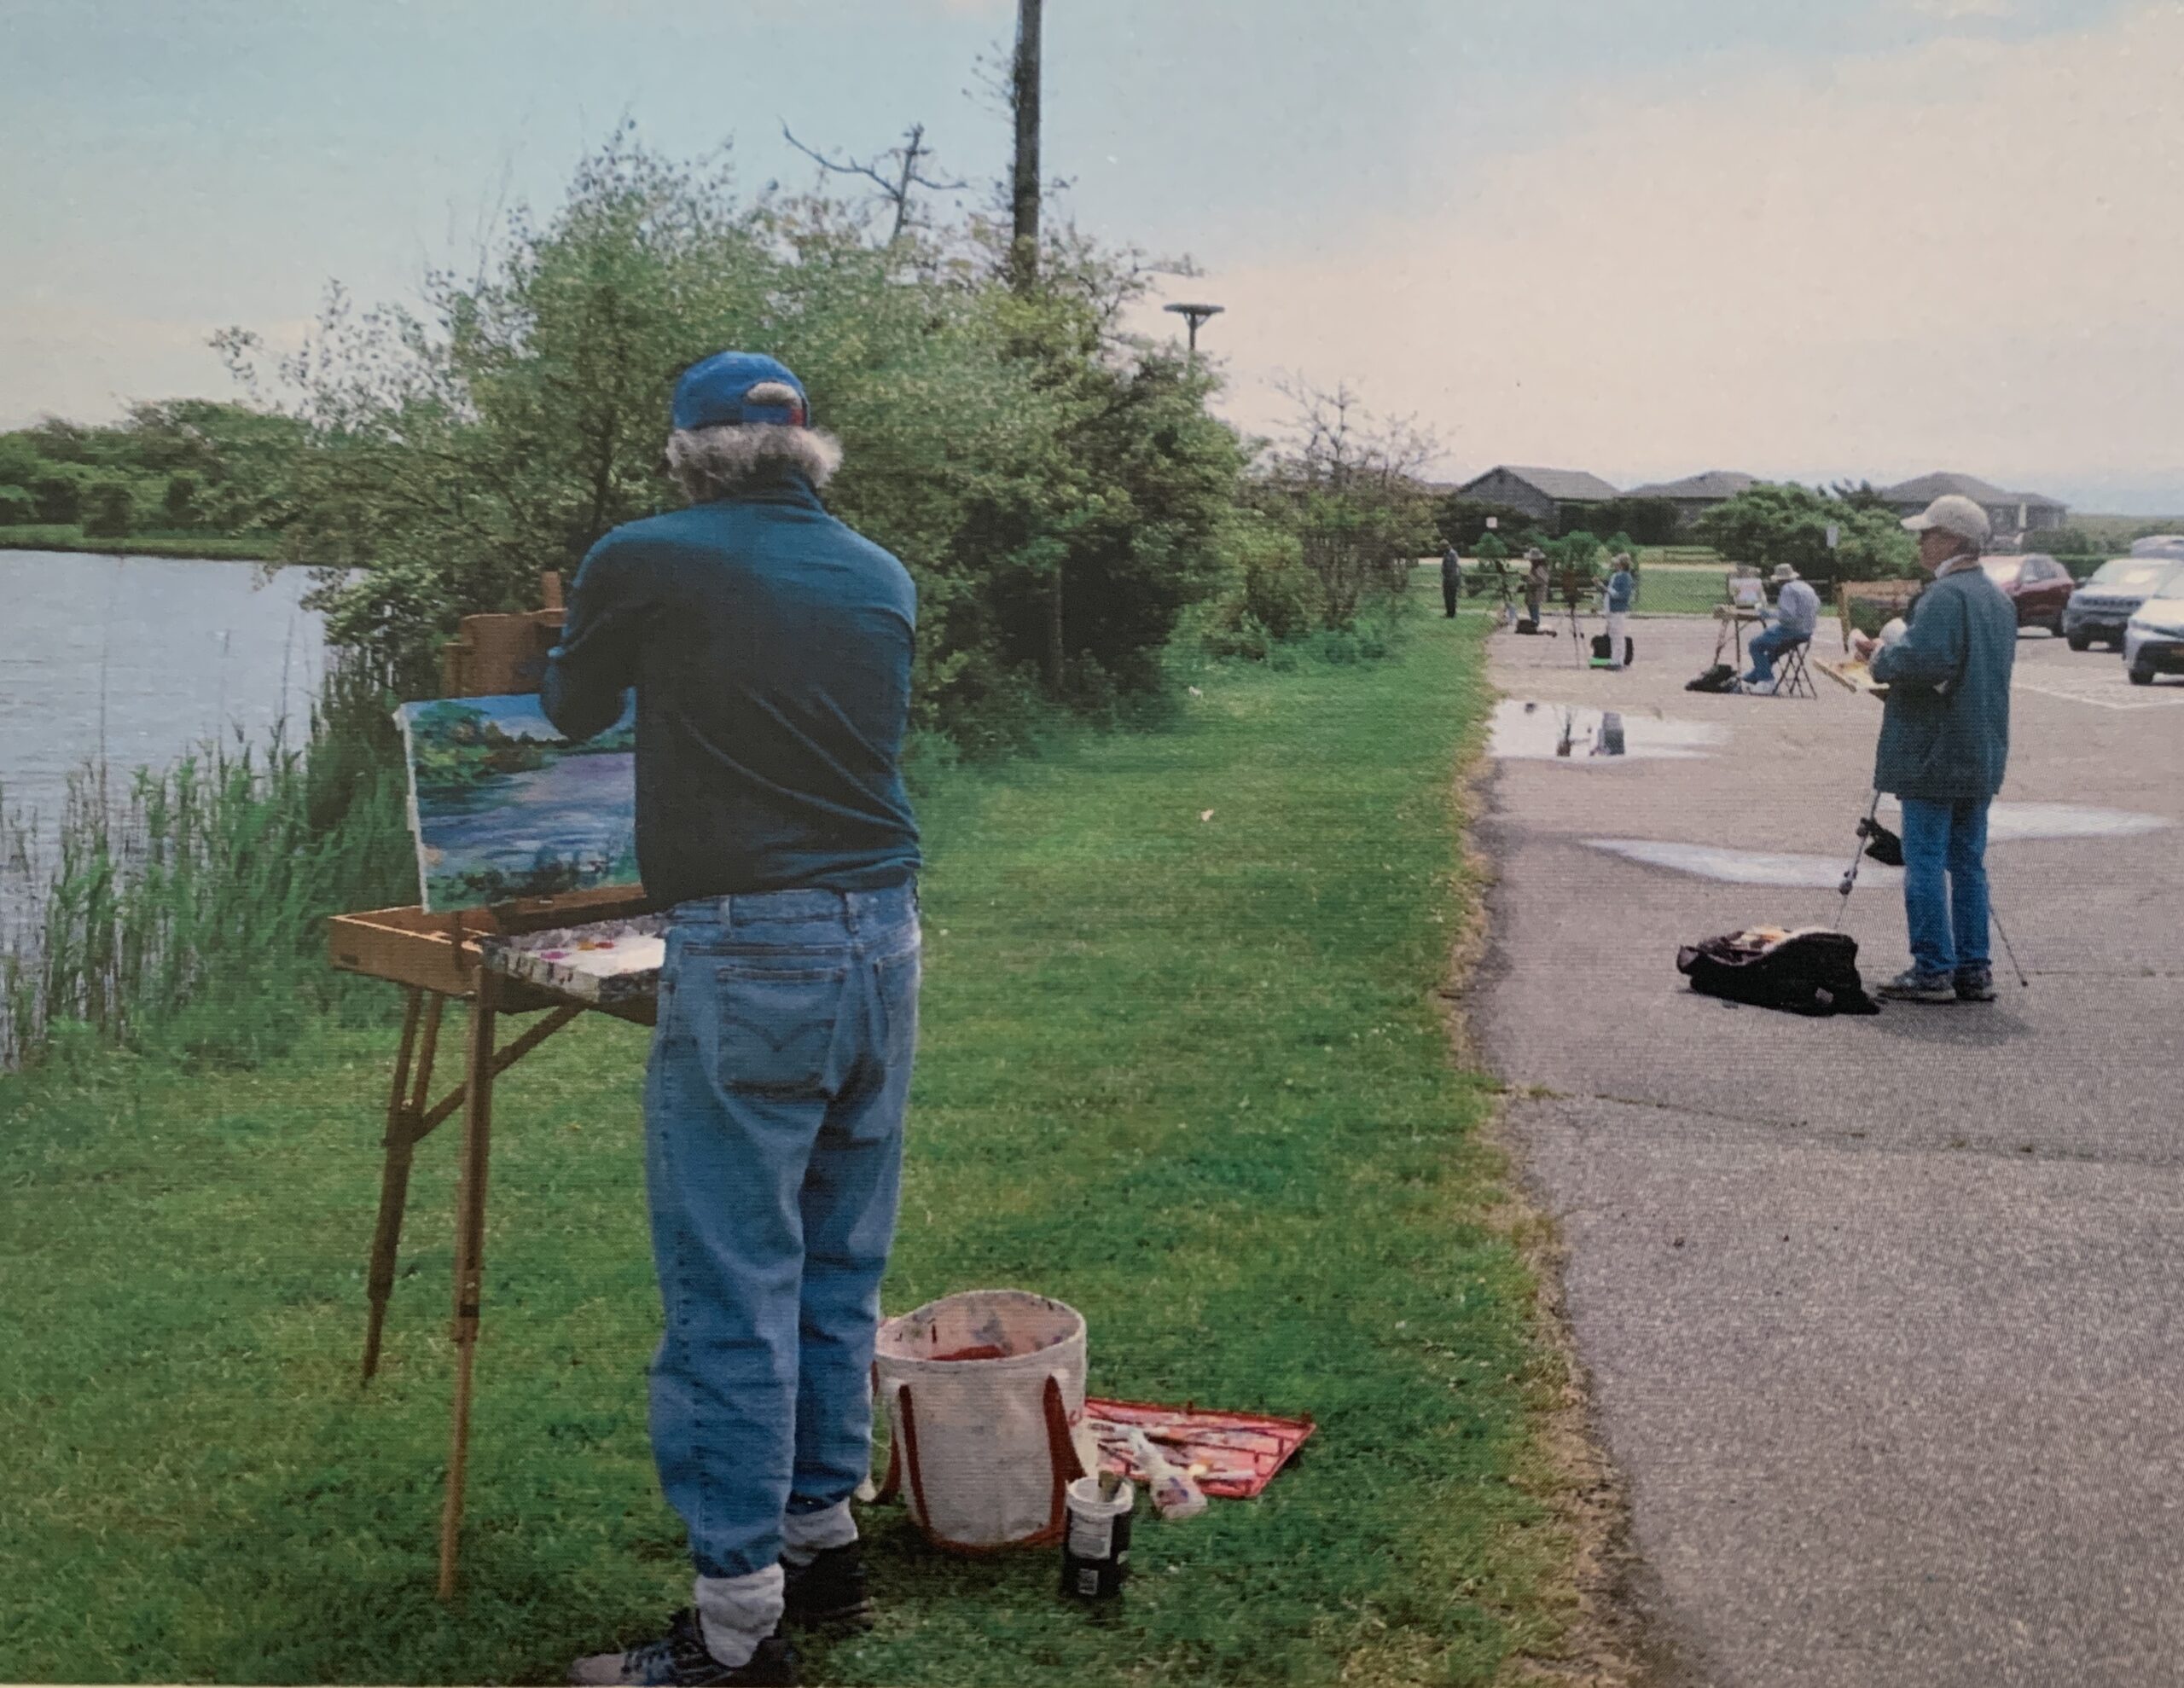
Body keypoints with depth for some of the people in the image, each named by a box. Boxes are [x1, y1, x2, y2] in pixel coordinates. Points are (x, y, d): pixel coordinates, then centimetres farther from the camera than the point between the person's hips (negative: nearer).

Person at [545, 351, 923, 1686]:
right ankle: (825, 1537, 28)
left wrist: (605, 649, 36)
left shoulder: (643, 564, -4)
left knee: (734, 1286, 0)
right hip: (882, 938, 6)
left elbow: (574, 715, 13)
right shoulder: (884, 579, 9)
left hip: (747, 954, -6)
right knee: (841, 1265, 16)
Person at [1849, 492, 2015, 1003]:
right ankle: (1973, 971, 15)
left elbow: (1924, 662, -27)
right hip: (1982, 754, 9)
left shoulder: (1944, 596, -17)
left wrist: (1880, 657, -8)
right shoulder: (2000, 599, 14)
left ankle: (1933, 971, 0)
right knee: (1968, 864, 12)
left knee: (1925, 863, -2)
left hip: (1933, 752, -9)